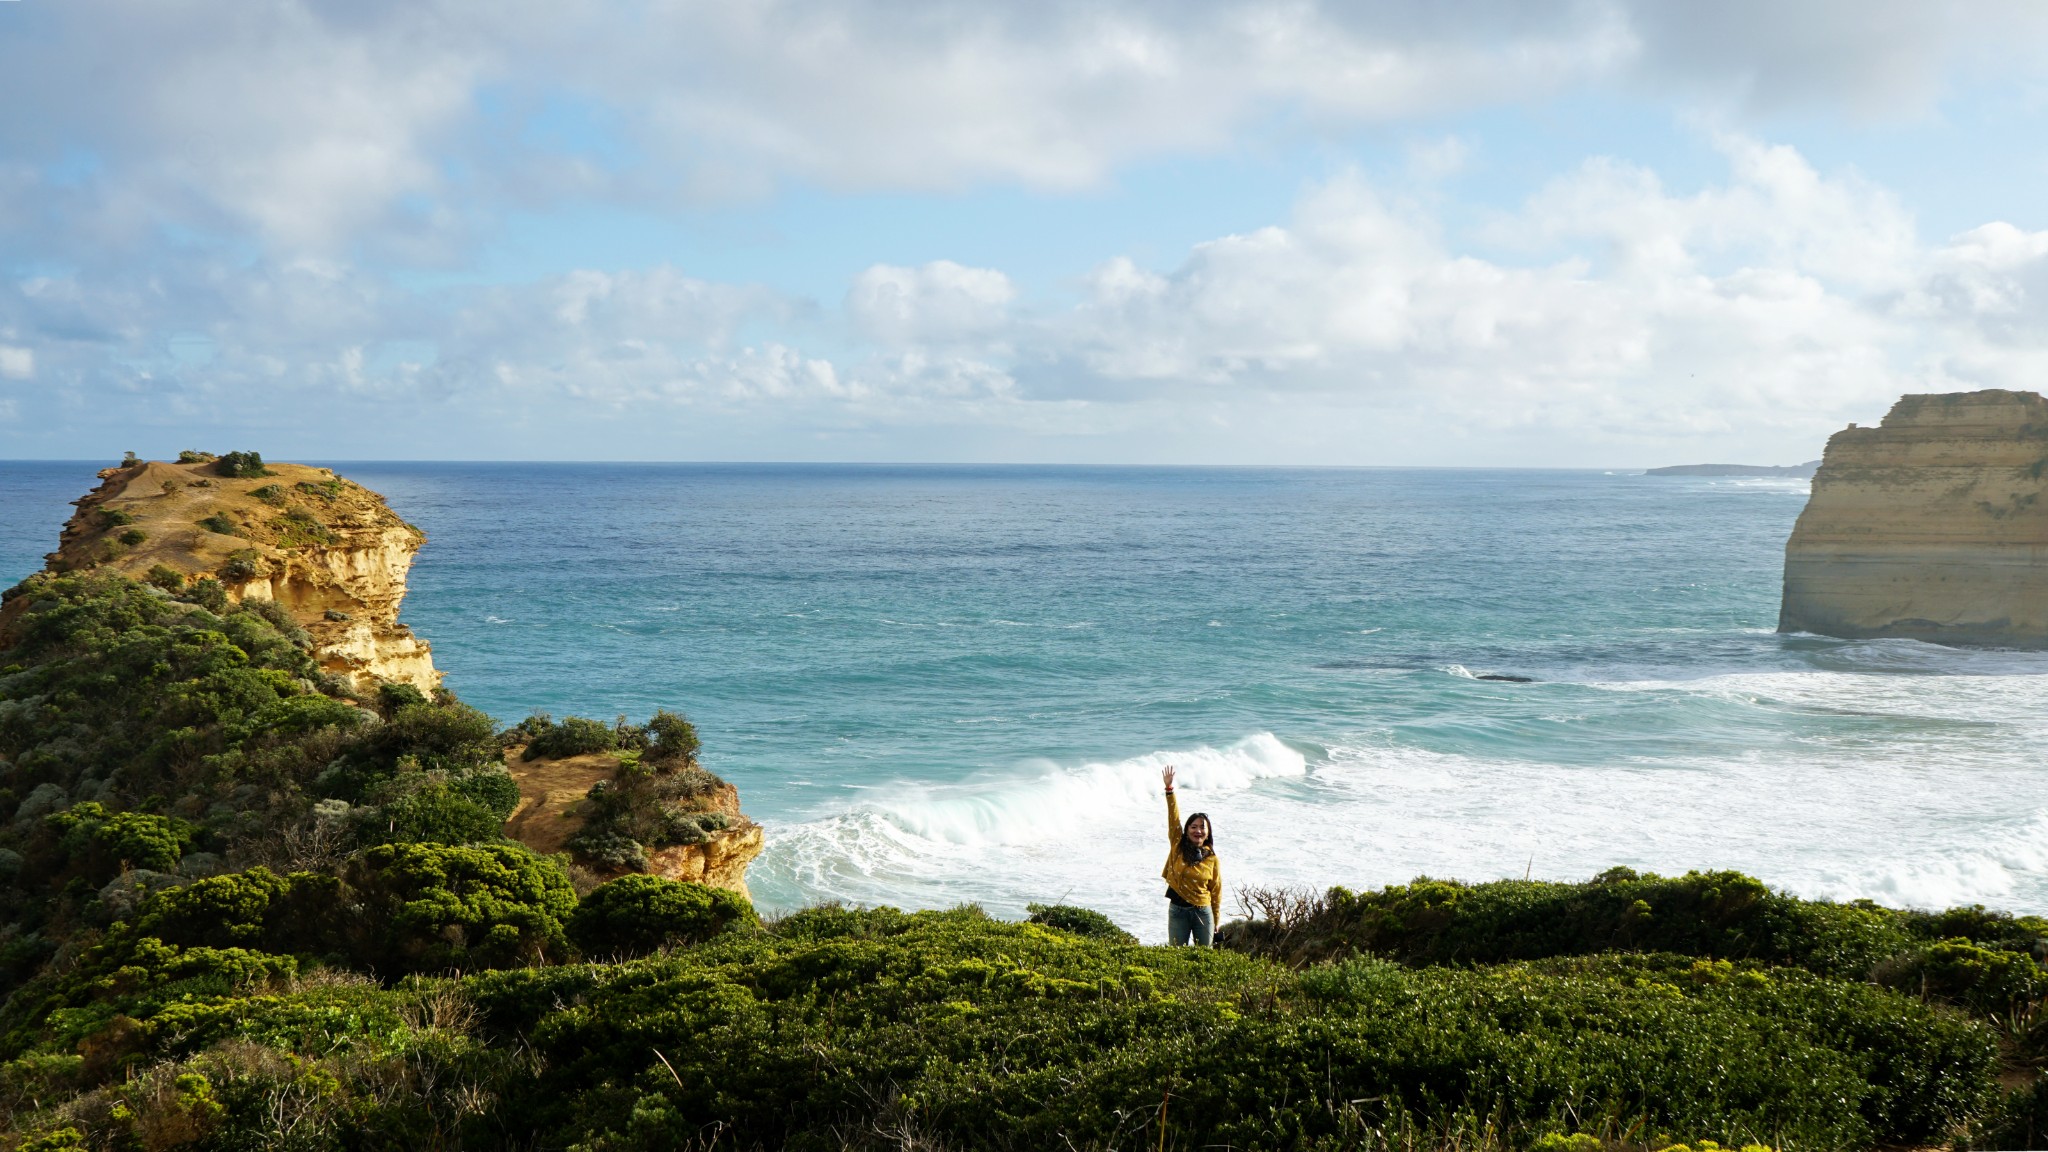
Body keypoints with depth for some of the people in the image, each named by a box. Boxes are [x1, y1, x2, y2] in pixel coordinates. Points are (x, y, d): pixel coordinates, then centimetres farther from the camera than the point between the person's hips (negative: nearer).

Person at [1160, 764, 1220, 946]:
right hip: (1178, 910, 0)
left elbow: (1216, 892, 4)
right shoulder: (1178, 848, -1)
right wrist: (1169, 789, -17)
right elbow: (1174, 818, -9)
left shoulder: (1213, 860, -1)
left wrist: (1215, 922, 5)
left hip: (1203, 912, 0)